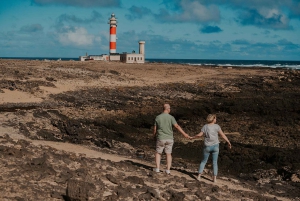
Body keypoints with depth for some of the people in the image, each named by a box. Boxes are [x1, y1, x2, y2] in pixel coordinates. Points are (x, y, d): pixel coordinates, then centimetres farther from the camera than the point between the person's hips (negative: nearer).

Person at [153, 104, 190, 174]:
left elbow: (155, 129, 0)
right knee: (168, 154, 10)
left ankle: (157, 168, 14)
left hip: (161, 139, 0)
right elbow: (177, 126, -20)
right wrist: (184, 134, -23)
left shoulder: (158, 117, -4)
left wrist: (154, 136, 19)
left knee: (158, 153, 16)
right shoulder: (171, 117, -9)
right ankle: (168, 170, 8)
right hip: (169, 139, 0)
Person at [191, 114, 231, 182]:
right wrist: (228, 142, 1)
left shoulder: (205, 126, -4)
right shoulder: (216, 126, -7)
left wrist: (192, 137, 10)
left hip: (207, 147, 1)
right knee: (215, 162, 7)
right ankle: (214, 178, 2)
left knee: (204, 161, 13)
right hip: (215, 146, -1)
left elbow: (199, 135, -6)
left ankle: (199, 176, 10)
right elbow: (223, 135, -7)